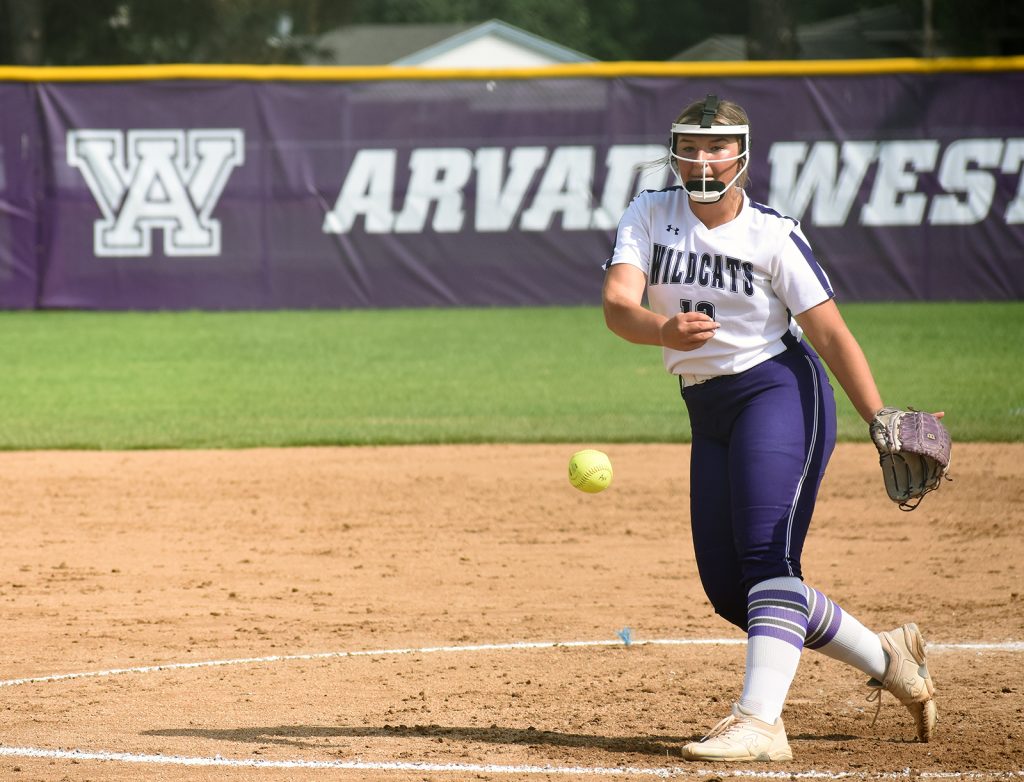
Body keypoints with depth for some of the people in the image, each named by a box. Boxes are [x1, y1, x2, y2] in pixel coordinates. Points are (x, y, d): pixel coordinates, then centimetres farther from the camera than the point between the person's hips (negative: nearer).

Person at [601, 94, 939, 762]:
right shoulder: (649, 217, 0)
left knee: (767, 556, -22)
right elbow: (617, 305, -16)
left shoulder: (772, 236, -10)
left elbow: (833, 336, -10)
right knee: (727, 587, 6)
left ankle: (760, 720, -32)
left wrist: (881, 422, -22)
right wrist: (665, 329, -39)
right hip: (709, 411, 6)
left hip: (780, 390, -6)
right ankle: (889, 659, 21)